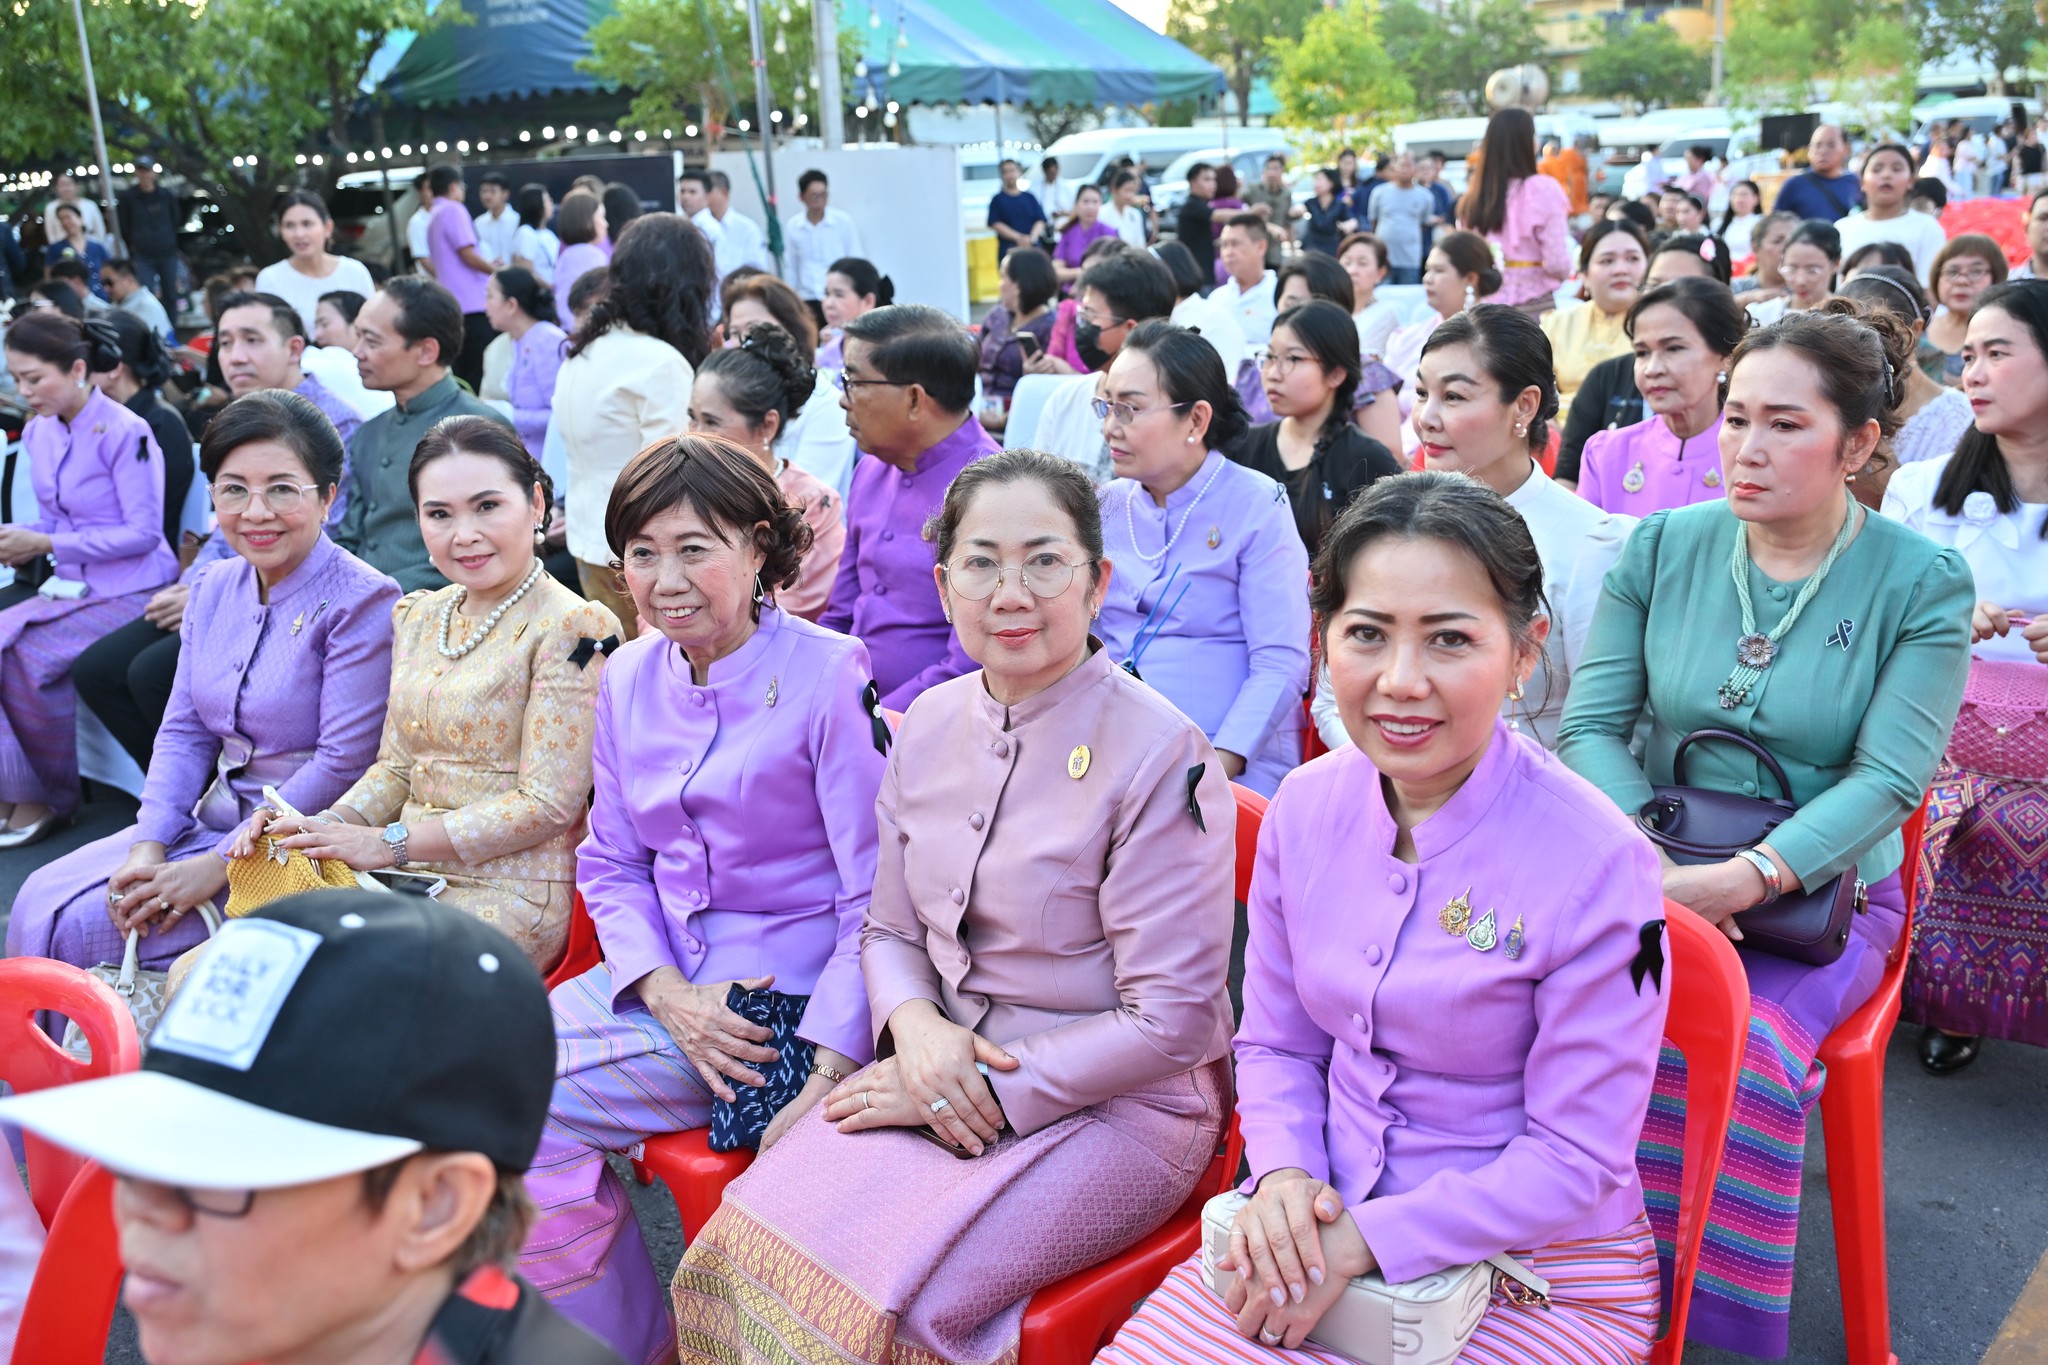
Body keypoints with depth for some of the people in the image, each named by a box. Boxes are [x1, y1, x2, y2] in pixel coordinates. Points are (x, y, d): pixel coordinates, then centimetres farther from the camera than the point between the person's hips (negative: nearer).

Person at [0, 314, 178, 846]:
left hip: (129, 591, -7)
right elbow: (58, 521, 18)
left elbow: (143, 532, -16)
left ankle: (48, 799, -7)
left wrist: (46, 544, -17)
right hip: (72, 584, 7)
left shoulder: (125, 432, -13)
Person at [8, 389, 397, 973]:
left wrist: (216, 866, -19)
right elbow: (183, 731, 8)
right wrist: (148, 849, -8)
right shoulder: (213, 589, 8)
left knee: (90, 927, -15)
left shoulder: (362, 602, -17)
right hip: (208, 815, 7)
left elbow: (343, 764, -21)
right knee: (41, 901, -4)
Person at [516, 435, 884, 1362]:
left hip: (782, 994, -7)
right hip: (662, 979, 7)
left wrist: (827, 1073, -21)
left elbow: (877, 895, -14)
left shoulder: (828, 675, -12)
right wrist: (669, 995, -7)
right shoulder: (628, 679, 8)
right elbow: (612, 866, 11)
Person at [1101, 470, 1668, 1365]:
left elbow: (1577, 1156, -14)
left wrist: (1363, 1241, -19)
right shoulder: (1304, 809, -4)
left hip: (1539, 1277, -4)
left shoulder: (1597, 860, -19)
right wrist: (1282, 1175, -10)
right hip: (1318, 1233, 4)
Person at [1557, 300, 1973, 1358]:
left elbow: (1888, 777, -12)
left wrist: (1749, 877, -26)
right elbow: (1591, 724, -1)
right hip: (1653, 871, 2)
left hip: (1826, 889, -2)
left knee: (1741, 1050, -30)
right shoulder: (1662, 548, 2)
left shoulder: (1922, 583, -4)